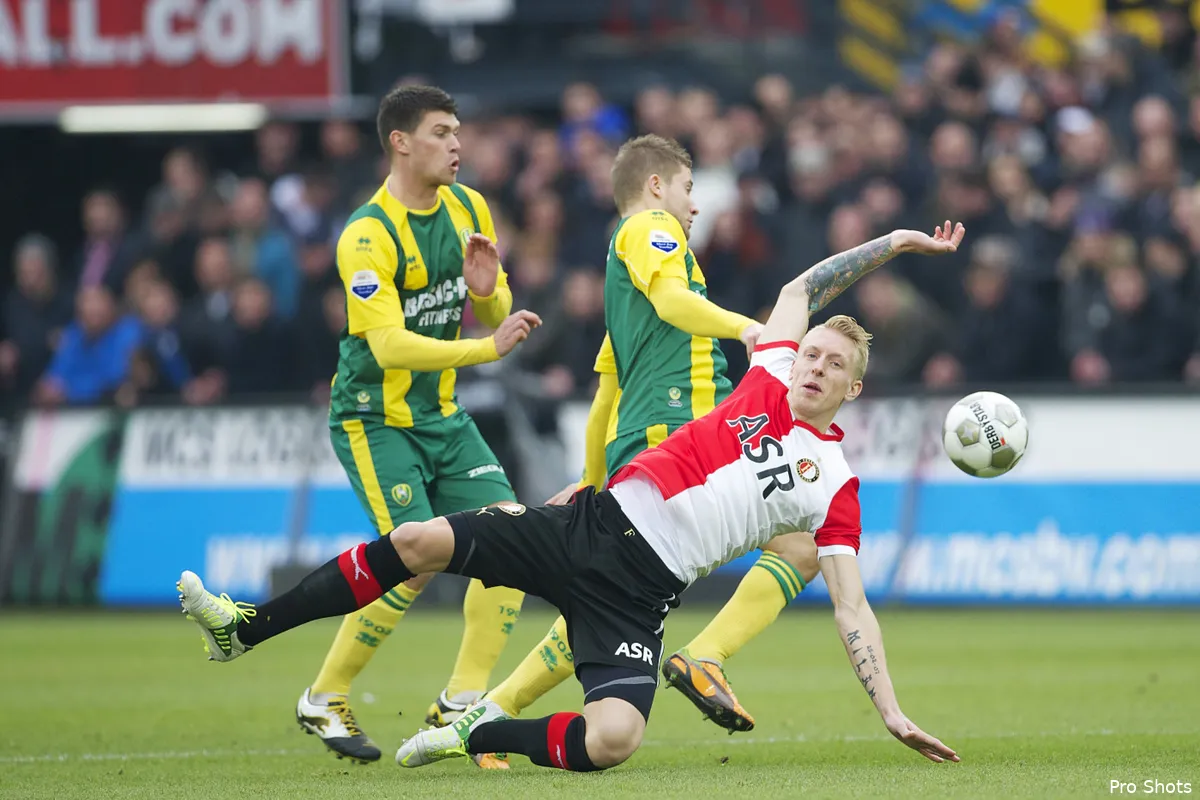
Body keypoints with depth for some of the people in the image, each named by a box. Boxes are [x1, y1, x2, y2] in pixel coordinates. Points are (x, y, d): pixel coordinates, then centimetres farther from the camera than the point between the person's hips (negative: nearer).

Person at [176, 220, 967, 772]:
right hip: (595, 524, 3)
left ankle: (486, 734, 0)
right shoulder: (772, 375, 11)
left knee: (612, 739, -29)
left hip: (639, 589, -3)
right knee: (419, 541, -9)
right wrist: (893, 242, 23)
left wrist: (893, 713, -4)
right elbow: (801, 289, 25)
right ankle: (245, 627, 5)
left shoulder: (835, 487, 3)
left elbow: (852, 607, 4)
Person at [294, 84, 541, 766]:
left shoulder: (468, 209, 4)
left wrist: (488, 291, -12)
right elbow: (390, 345, -29)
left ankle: (463, 701, 0)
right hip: (374, 420, -7)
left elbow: (491, 315, 13)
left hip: (441, 415, 7)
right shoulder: (368, 235, -20)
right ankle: (324, 701, 1)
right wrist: (490, 348, -36)